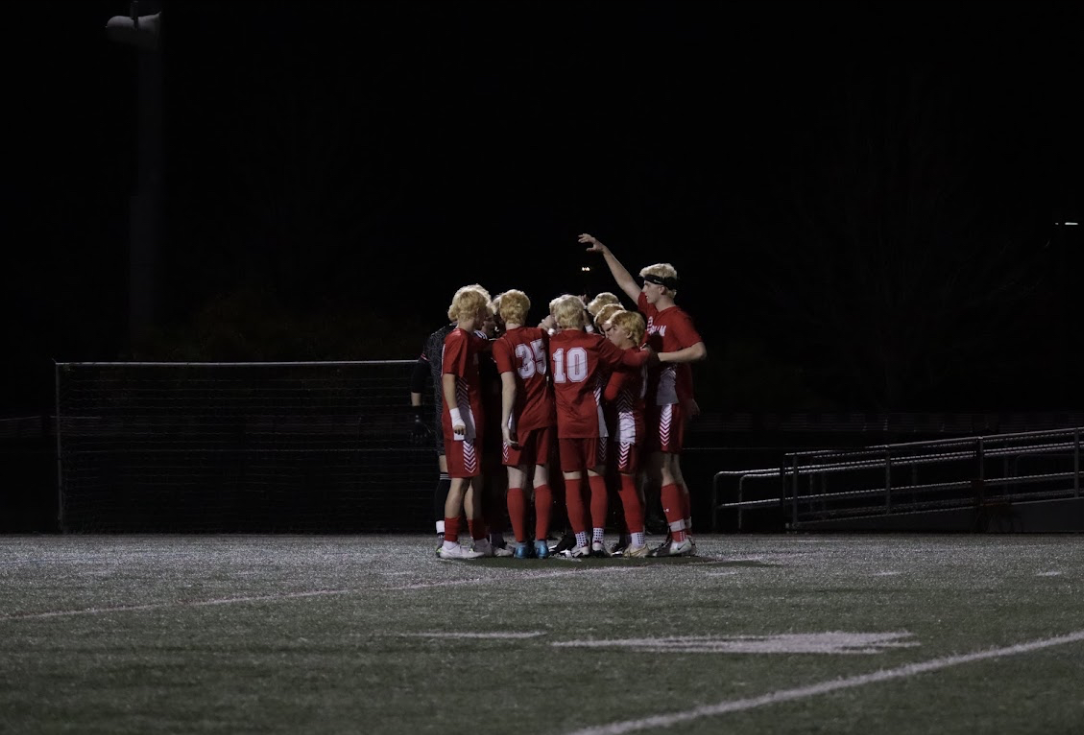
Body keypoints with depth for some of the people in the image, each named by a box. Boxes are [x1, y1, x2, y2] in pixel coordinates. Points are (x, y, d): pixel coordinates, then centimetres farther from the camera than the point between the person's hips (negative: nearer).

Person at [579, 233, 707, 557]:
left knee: (661, 471, -12)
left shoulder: (676, 318, -12)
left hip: (669, 402, -9)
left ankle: (679, 538, -13)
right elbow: (626, 283, 25)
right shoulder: (652, 312, 13)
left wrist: (660, 357, -21)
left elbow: (699, 350, -23)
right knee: (668, 472, 9)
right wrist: (605, 251, 27)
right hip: (657, 400, 9)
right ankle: (684, 538, 10)